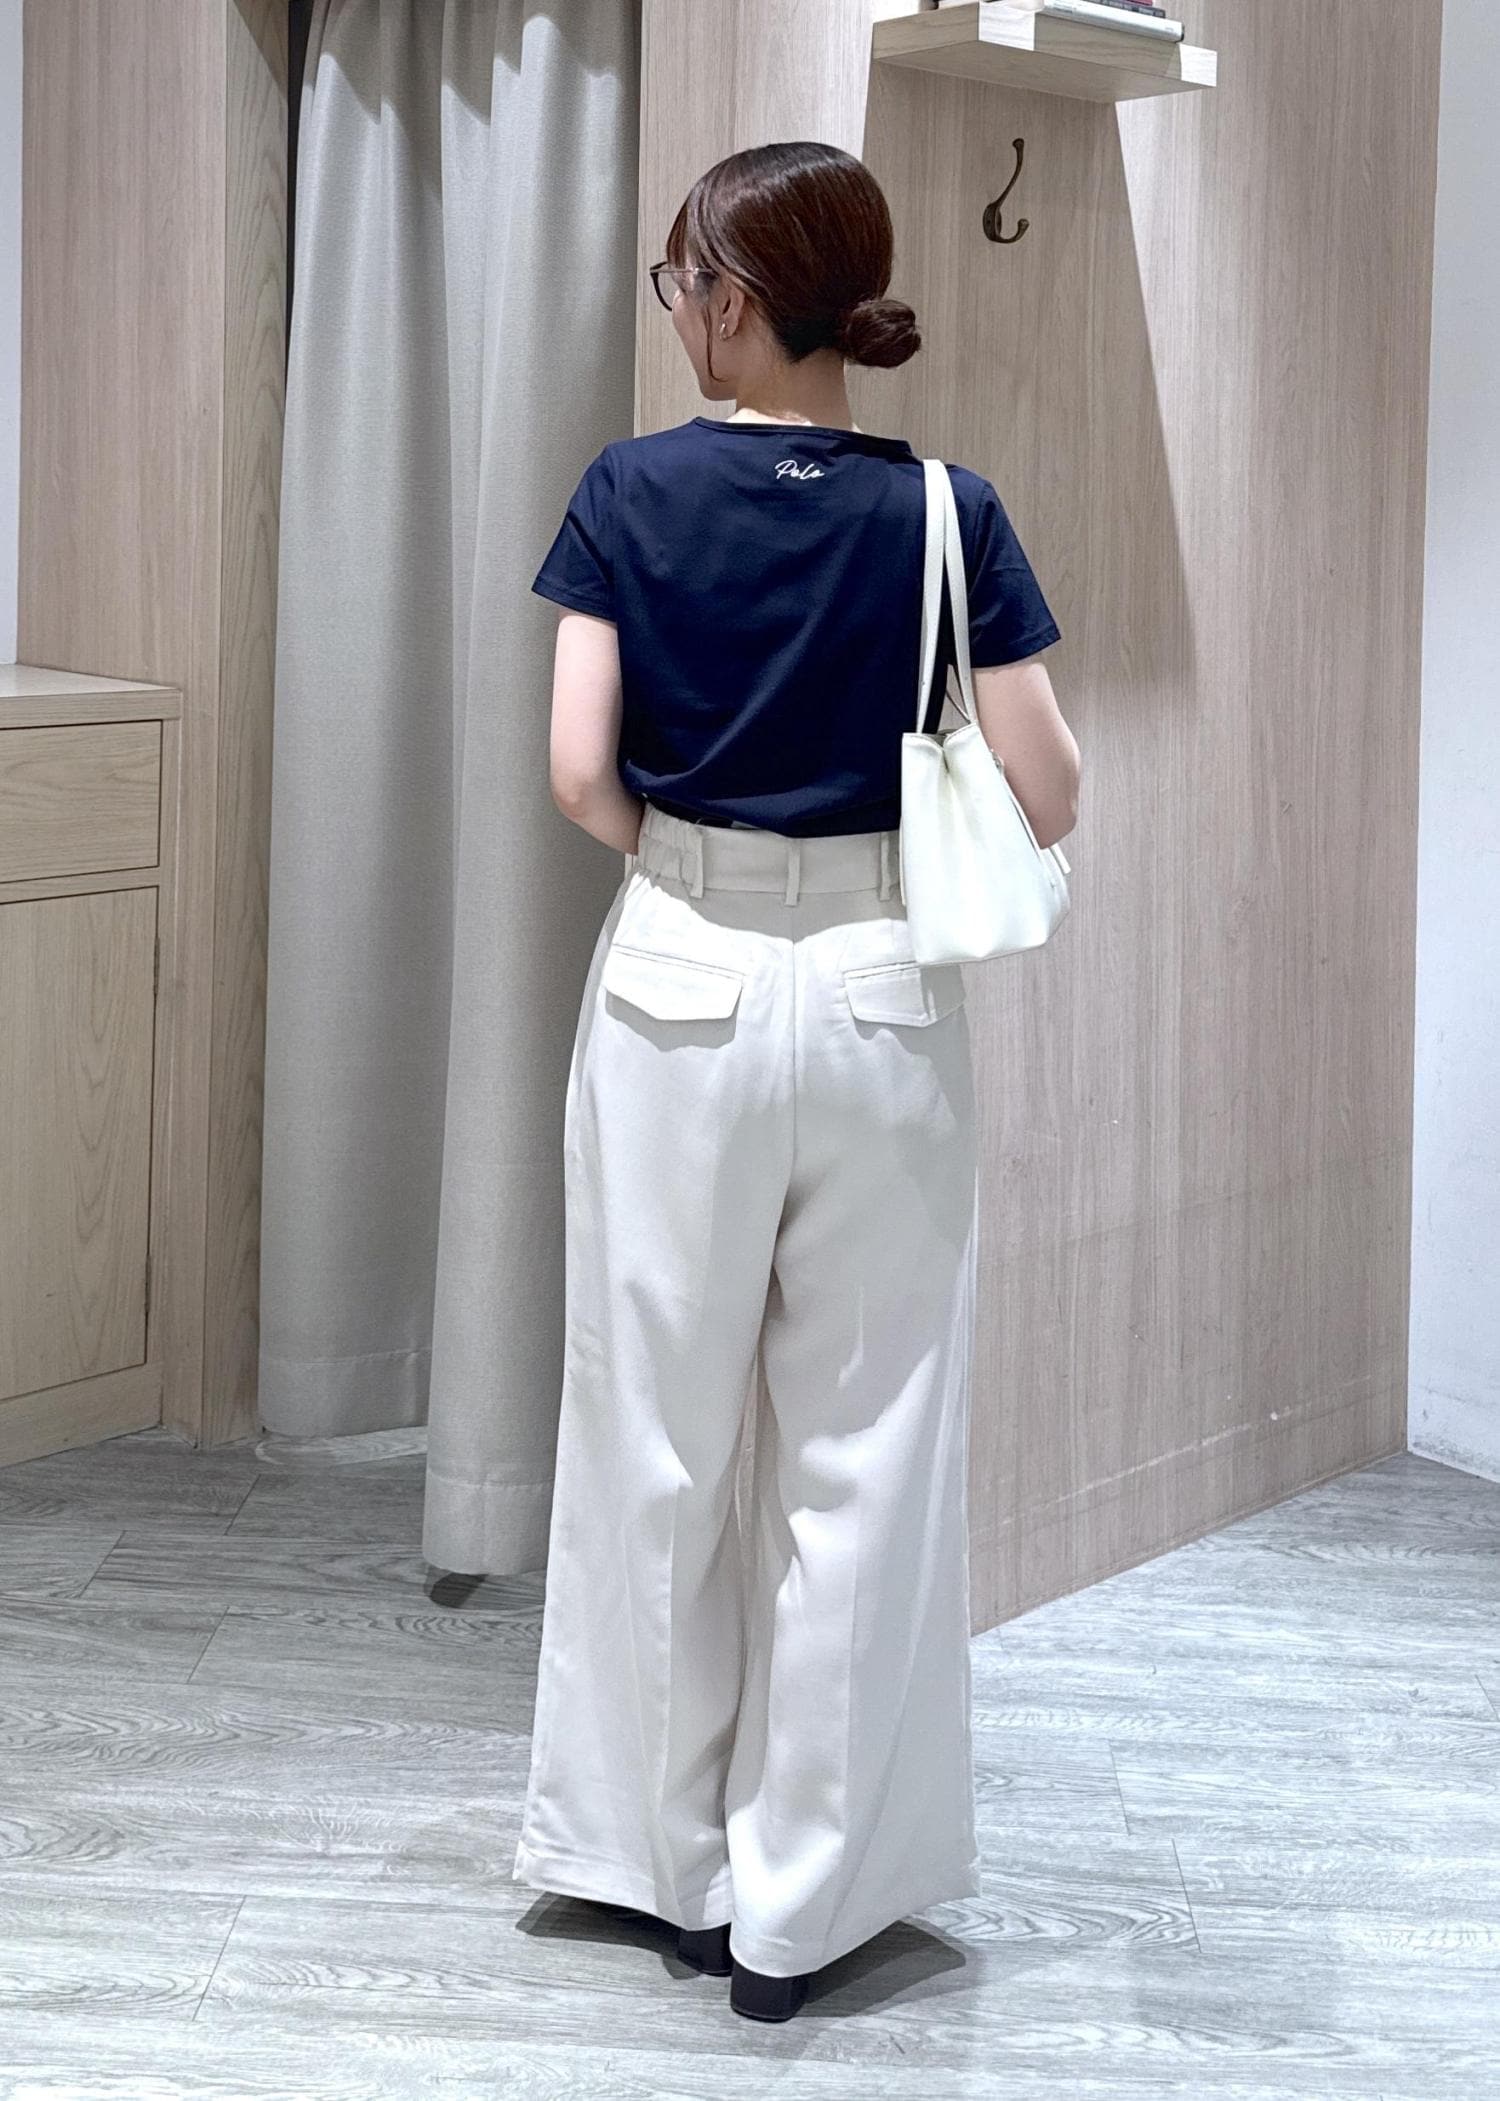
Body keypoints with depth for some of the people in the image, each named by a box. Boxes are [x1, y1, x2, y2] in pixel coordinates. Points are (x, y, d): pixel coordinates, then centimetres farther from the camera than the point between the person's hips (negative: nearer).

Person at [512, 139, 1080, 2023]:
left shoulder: (633, 494, -6)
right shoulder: (944, 512, -5)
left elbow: (579, 773, -11)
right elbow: (1046, 798, -6)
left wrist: (683, 854, 9)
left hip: (680, 991, 0)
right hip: (878, 996, 0)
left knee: (659, 1432, 13)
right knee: (863, 1446, 9)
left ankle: (665, 1859, 24)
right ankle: (800, 1899, 15)